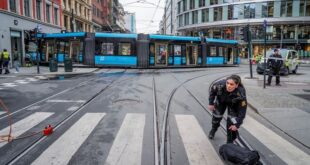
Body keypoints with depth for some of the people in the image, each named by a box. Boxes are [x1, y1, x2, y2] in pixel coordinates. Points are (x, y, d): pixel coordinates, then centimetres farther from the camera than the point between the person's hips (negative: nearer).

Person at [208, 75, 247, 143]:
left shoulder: (240, 95, -43)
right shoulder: (220, 84, -40)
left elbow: (242, 111, -31)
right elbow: (212, 89, -14)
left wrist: (237, 124, -28)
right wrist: (211, 103, -10)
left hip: (234, 104, -2)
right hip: (221, 100, 2)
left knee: (232, 120, -14)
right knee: (216, 115, 14)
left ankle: (230, 142, 8)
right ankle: (213, 129, 49)